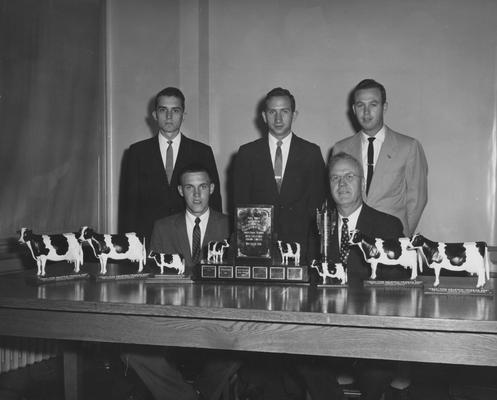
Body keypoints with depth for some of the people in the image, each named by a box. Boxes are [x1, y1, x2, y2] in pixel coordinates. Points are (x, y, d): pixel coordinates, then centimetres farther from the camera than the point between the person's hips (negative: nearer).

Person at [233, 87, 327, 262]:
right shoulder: (247, 153, 7)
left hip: (299, 244, 0)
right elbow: (240, 202, 6)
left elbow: (317, 202, 4)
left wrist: (312, 247, -5)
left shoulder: (311, 153, 6)